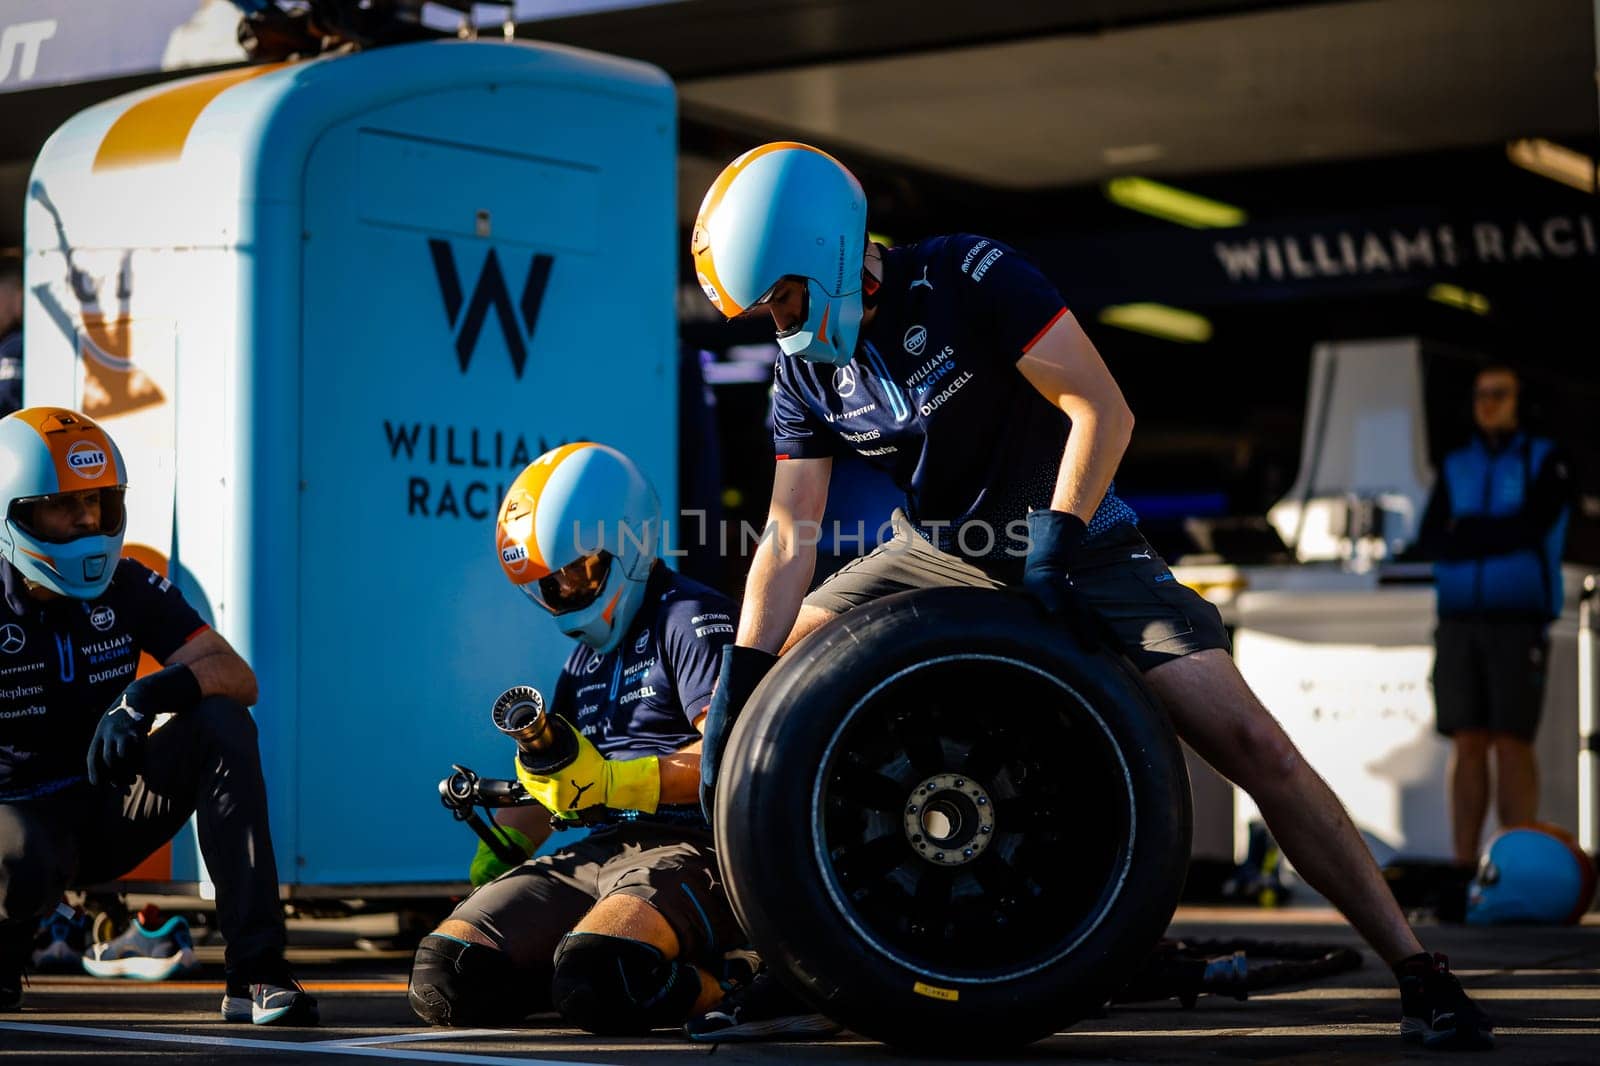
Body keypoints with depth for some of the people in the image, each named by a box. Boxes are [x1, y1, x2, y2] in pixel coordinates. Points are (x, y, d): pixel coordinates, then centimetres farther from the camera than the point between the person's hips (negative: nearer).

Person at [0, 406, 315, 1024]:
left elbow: (238, 677, -11)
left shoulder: (129, 590, -2)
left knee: (223, 723, -21)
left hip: (111, 811, 4)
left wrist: (147, 695, -29)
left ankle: (256, 973, -24)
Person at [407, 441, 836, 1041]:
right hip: (597, 852, 8)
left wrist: (612, 781, -22)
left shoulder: (692, 620, -2)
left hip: (693, 850, -8)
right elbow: (550, 784, 28)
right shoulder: (585, 659, 26)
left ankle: (722, 982, -11)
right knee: (445, 972, -17)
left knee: (597, 978, -39)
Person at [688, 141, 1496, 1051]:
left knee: (1250, 744, -16)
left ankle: (1418, 972, -11)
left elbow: (1104, 411, -23)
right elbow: (789, 541, -5)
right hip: (943, 556, 6)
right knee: (775, 683, -3)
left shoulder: (966, 278, -21)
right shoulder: (804, 370, -4)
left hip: (1079, 543, -6)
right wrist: (737, 688, -13)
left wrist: (1054, 544, -26)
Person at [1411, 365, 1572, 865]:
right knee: (1467, 744, 0)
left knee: (1511, 743, -8)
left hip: (1518, 622, -4)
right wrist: (1492, 536, -9)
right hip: (1458, 621, 4)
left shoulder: (1547, 462, 2)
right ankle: (1464, 868, 1)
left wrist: (1464, 530, -4)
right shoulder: (1455, 467, 15)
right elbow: (1429, 542, 3)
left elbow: (1528, 528, -13)